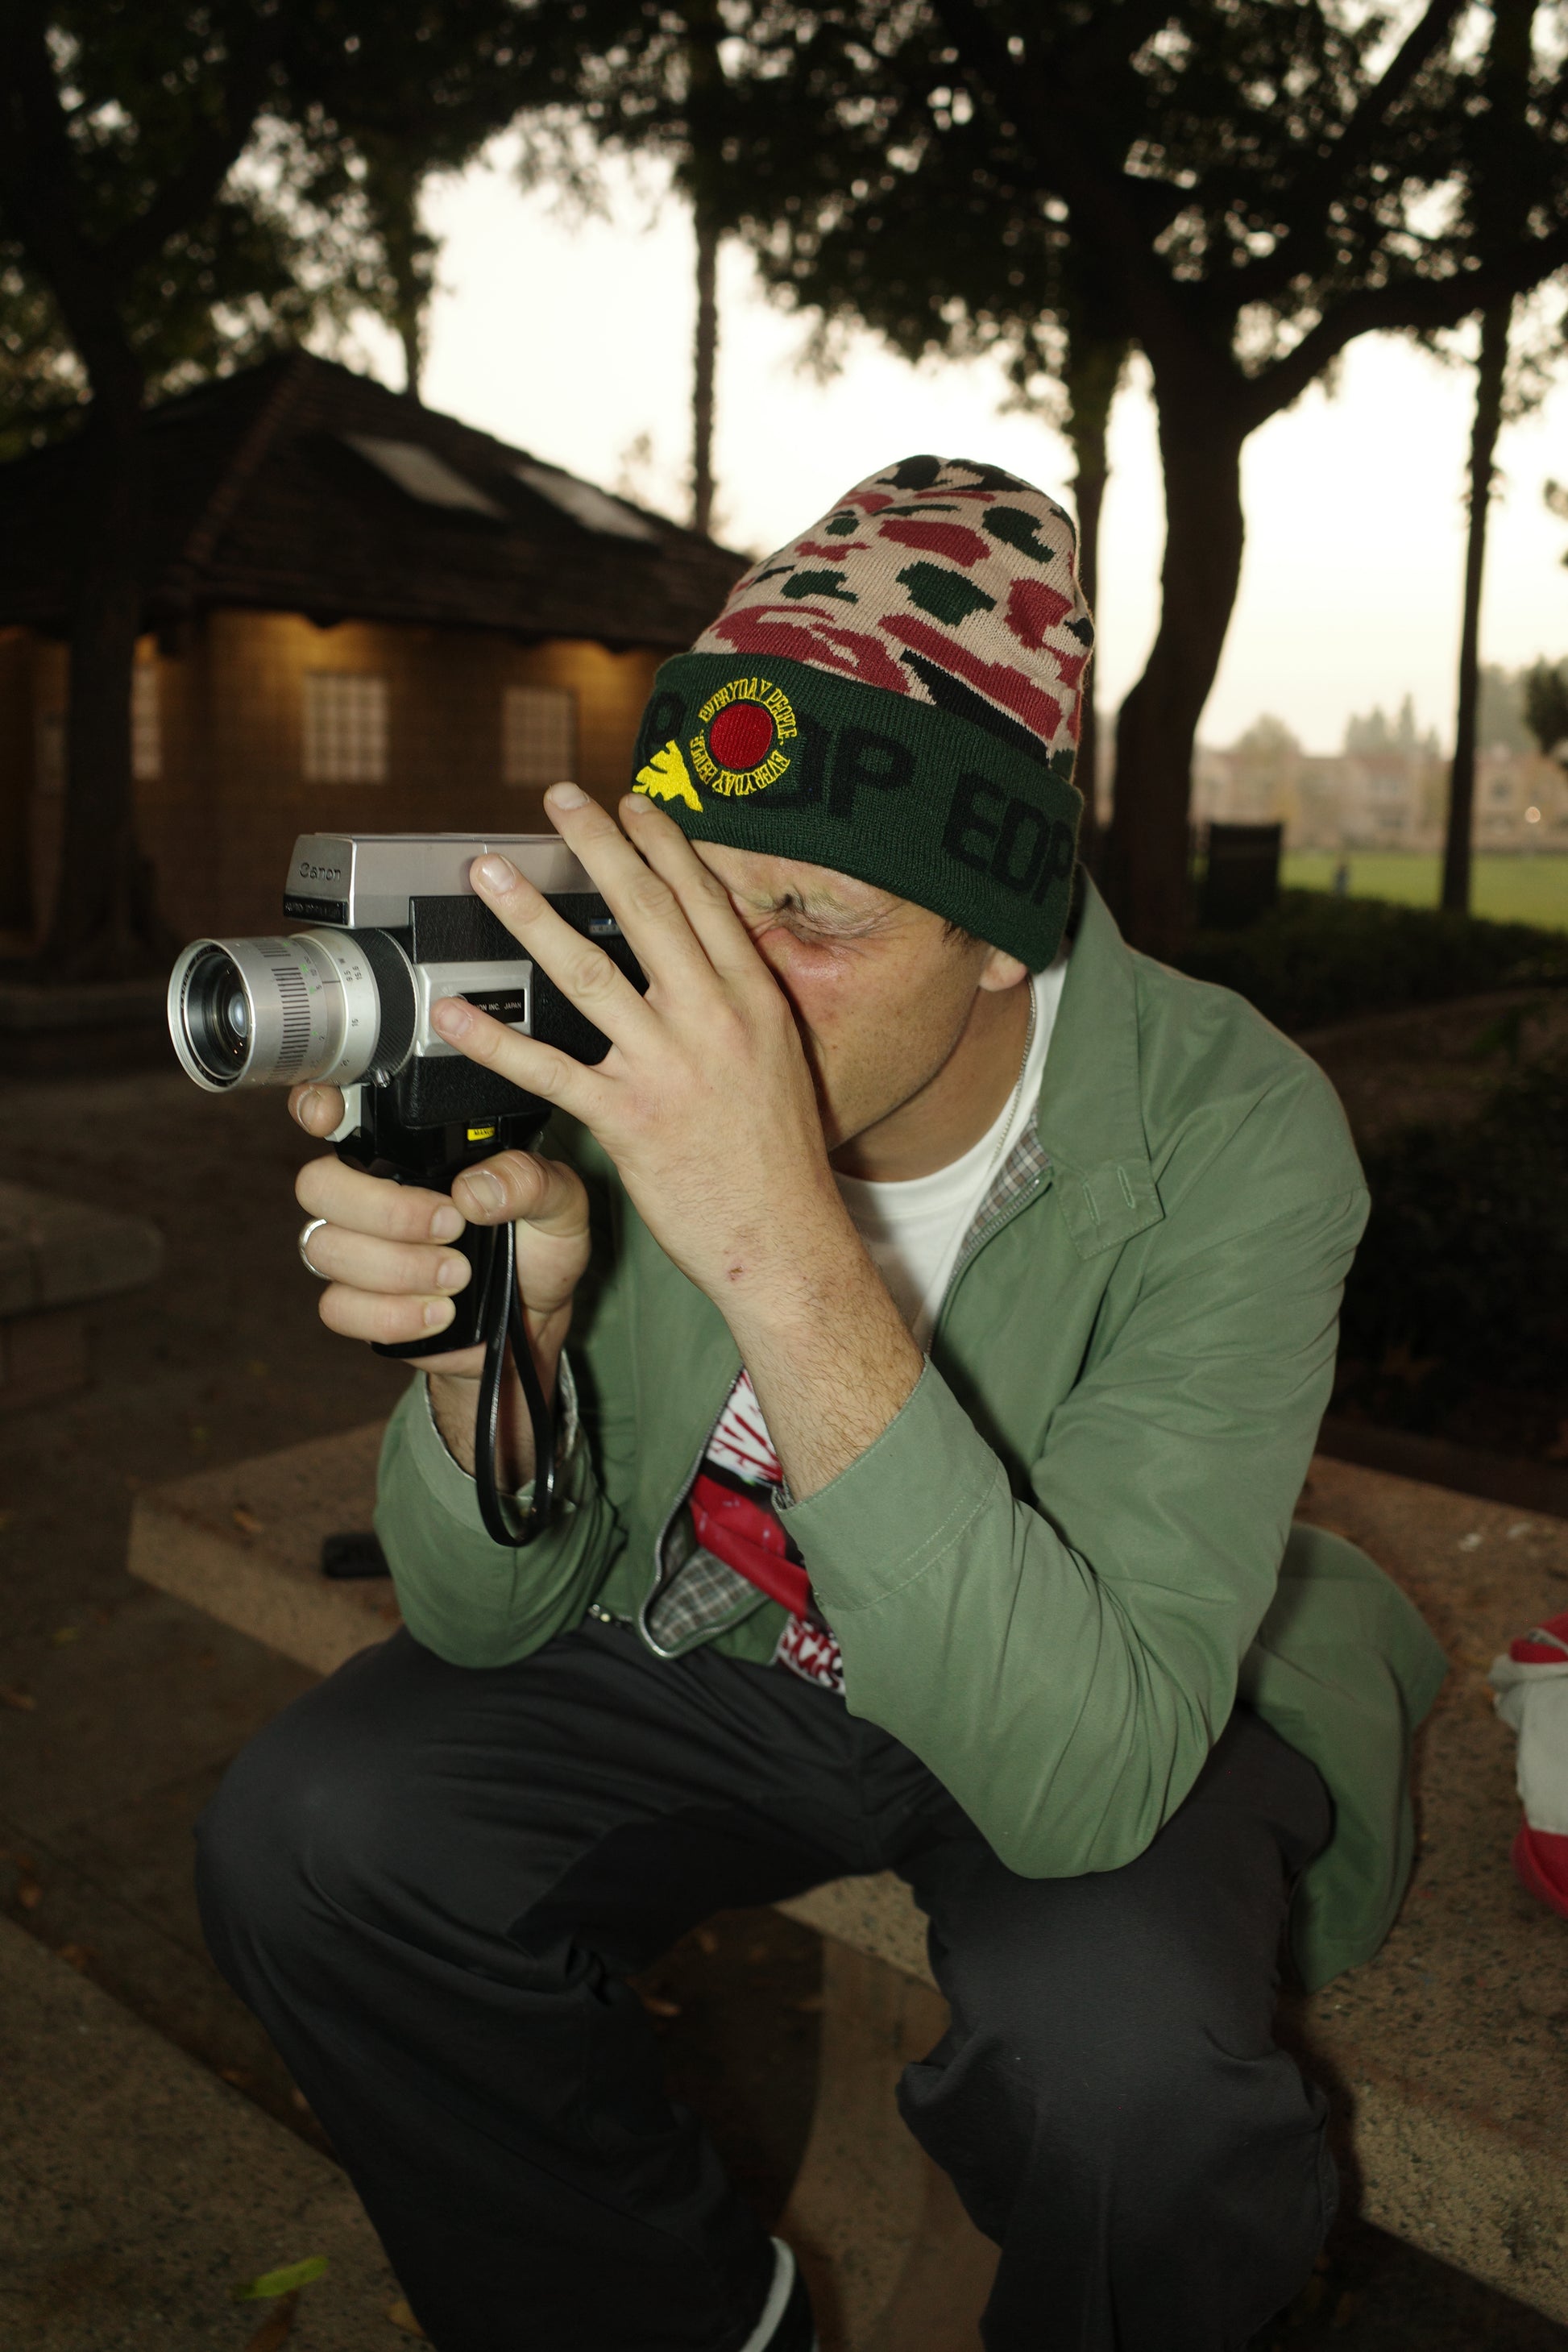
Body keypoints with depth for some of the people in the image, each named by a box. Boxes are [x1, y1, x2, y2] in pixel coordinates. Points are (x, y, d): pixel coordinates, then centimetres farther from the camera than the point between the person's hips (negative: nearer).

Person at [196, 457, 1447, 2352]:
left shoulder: (1226, 1138, -27)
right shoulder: (640, 1057, -18)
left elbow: (1087, 1776, -36)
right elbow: (490, 1619, -11)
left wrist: (791, 1260, -47)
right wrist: (492, 1343, -34)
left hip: (1110, 1720, -3)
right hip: (715, 1646, 4)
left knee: (1111, 2049, -33)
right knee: (307, 1840, -15)